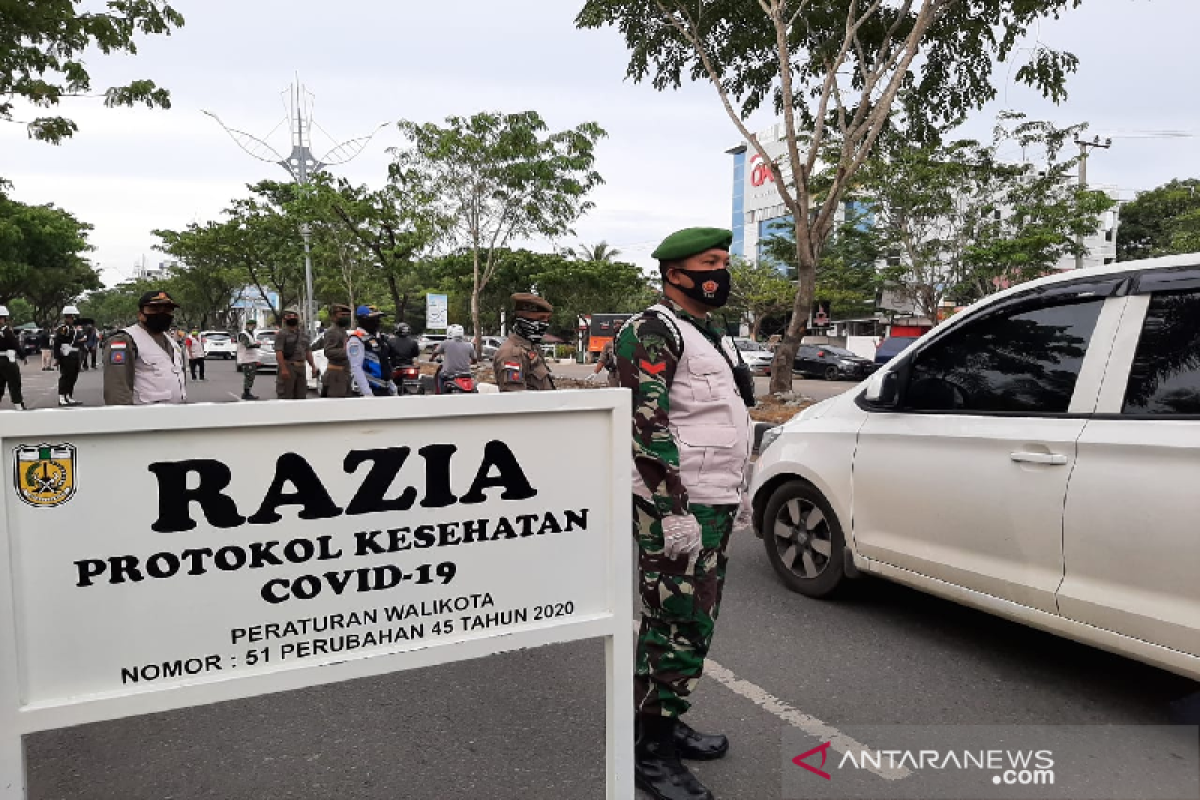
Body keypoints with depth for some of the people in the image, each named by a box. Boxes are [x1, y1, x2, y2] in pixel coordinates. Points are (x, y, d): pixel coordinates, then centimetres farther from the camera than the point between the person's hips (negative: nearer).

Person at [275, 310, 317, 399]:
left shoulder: (304, 335, 16)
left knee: (301, 395, 11)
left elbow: (308, 352, 18)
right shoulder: (282, 334, -5)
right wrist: (283, 369, -22)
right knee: (285, 395, -7)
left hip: (301, 368, 7)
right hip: (287, 367, -7)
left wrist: (313, 366, 9)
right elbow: (278, 352, -13)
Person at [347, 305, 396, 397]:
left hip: (385, 390, 10)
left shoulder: (376, 337, 18)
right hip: (372, 391, -10)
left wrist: (392, 386, 21)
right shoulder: (356, 340, -13)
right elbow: (356, 368, -22)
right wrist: (367, 393, -29)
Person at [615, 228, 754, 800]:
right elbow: (647, 428, -22)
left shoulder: (709, 335, 18)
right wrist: (673, 512, -25)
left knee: (695, 622, 17)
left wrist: (736, 493, 24)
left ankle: (667, 722, 31)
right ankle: (650, 752, 8)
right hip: (677, 509, -10)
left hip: (713, 505, 10)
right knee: (676, 628, -5)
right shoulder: (652, 334, -13)